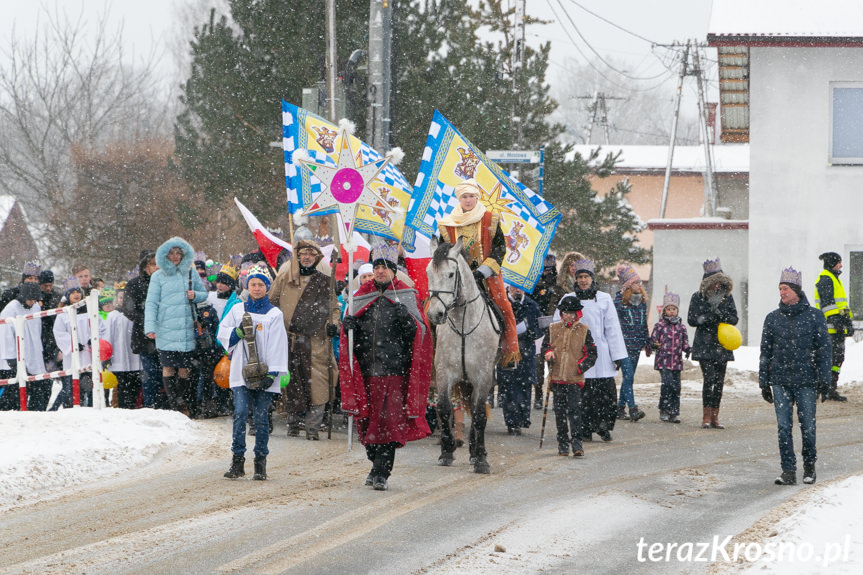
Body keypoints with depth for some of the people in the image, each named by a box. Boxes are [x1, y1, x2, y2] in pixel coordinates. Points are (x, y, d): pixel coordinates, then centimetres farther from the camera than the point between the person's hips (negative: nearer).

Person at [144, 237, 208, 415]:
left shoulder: (190, 273, 12)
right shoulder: (158, 277, 5)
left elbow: (204, 294, 20)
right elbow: (151, 303, 1)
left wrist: (195, 295, -3)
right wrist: (150, 327, -10)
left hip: (187, 329, 2)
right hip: (166, 330, -2)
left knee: (184, 367, 1)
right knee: (168, 367, -7)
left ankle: (184, 404, 9)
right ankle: (175, 406, -6)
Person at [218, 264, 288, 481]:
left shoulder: (274, 314, 4)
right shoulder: (238, 310, 11)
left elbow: (278, 346, 0)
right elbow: (223, 333, 12)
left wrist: (272, 374, -9)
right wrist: (238, 333, -9)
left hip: (263, 373, -1)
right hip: (241, 371, 1)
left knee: (261, 416, 0)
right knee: (240, 412, -11)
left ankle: (261, 462, 8)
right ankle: (237, 459, -6)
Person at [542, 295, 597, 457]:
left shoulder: (583, 331, 3)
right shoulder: (553, 329, 8)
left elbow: (591, 353, 4)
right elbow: (545, 346, 16)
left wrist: (580, 366, -10)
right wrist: (548, 353, -7)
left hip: (575, 378, -3)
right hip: (557, 376, 3)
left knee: (574, 409, -11)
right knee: (560, 410, 6)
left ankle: (576, 442, -10)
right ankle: (563, 443, 14)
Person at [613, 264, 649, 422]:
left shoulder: (642, 301, 11)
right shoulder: (619, 301, -7)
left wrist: (647, 342, 17)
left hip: (636, 345, 6)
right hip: (624, 343, -6)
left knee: (629, 377, 8)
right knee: (628, 375, -14)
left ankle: (620, 408, 15)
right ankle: (632, 409, -19)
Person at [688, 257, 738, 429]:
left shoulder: (727, 297, 8)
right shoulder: (698, 297, -1)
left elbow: (734, 319, 3)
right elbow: (692, 320, -4)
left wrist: (719, 312, -15)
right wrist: (710, 315, -16)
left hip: (722, 344, 4)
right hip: (705, 344, -4)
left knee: (719, 381, 3)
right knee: (709, 378, -13)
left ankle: (715, 417, 10)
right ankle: (706, 417, -8)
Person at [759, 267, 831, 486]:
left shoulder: (814, 316, 1)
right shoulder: (773, 318, 7)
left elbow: (823, 350, 2)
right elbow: (765, 351, 12)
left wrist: (824, 379, -4)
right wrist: (763, 381, 8)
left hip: (806, 382, -2)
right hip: (780, 381, 2)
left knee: (808, 427, 3)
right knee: (784, 428, -2)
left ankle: (809, 467, 21)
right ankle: (788, 471, 2)